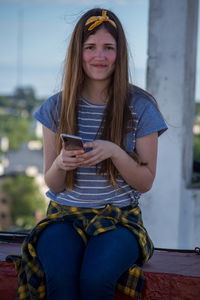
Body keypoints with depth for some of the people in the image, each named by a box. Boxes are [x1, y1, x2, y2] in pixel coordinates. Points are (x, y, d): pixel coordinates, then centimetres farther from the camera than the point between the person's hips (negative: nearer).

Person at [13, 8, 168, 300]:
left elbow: (146, 182, 2)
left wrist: (115, 152, -17)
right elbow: (52, 184, 10)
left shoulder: (141, 107, 0)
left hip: (119, 217, -1)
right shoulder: (56, 107, 6)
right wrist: (61, 163, -15)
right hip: (64, 213, 2)